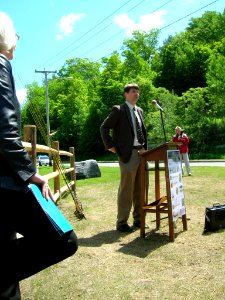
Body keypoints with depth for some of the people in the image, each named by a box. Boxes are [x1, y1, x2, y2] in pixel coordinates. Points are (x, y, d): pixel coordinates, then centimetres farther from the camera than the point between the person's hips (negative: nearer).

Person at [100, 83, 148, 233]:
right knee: (126, 190, -4)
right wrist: (110, 146, -8)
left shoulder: (139, 110, 17)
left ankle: (138, 219, 23)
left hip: (141, 153, 7)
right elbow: (104, 128, -6)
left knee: (140, 189, 11)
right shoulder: (119, 110, -4)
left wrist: (145, 147, 14)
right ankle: (122, 223, 6)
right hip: (128, 153, -7)